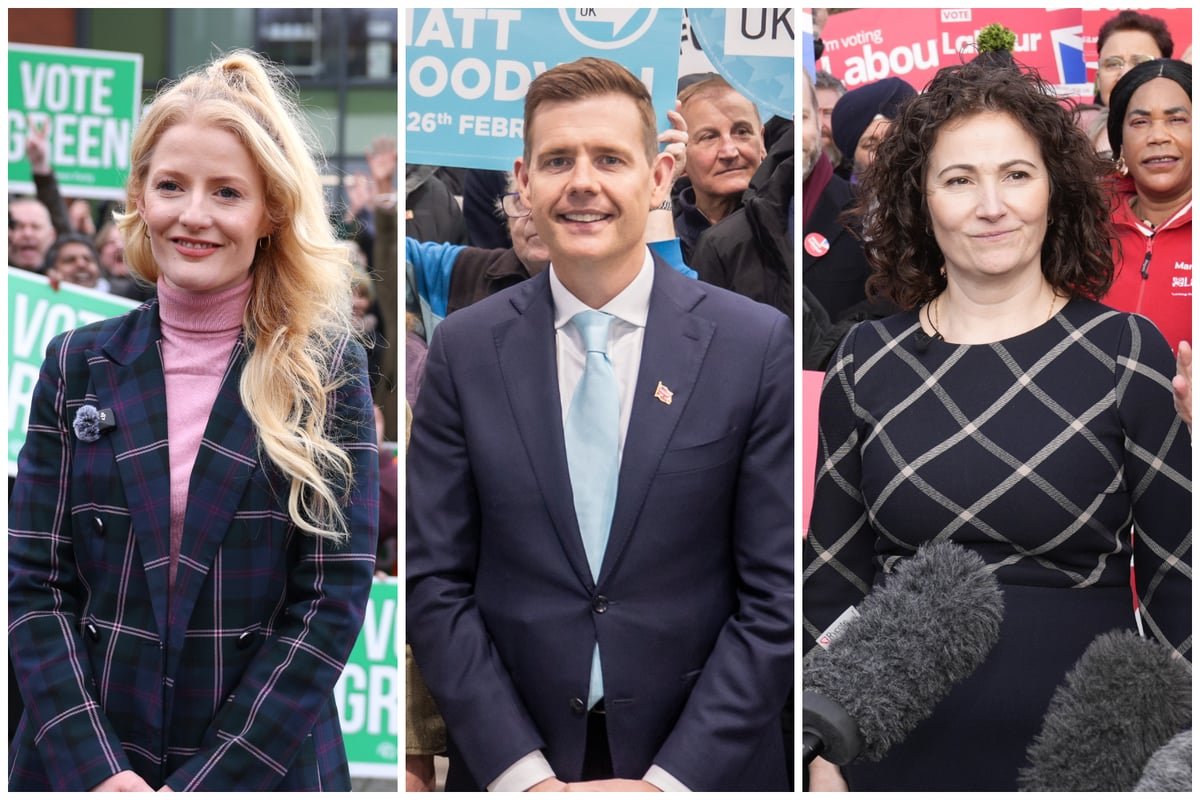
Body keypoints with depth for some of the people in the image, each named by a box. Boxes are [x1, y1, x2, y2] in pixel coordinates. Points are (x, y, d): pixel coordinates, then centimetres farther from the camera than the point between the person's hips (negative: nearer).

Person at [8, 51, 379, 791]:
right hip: (78, 762, 2)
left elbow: (334, 598, -9)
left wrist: (200, 783, -15)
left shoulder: (328, 372, -4)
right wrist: (94, 769, -14)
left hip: (265, 763, -2)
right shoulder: (78, 366, 2)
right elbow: (33, 581, -1)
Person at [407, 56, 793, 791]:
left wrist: (672, 780, -13)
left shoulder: (756, 344, -6)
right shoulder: (465, 350, -2)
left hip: (702, 766, -1)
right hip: (511, 763, 1)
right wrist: (524, 774, -11)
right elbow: (436, 582, -2)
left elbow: (777, 593, -6)